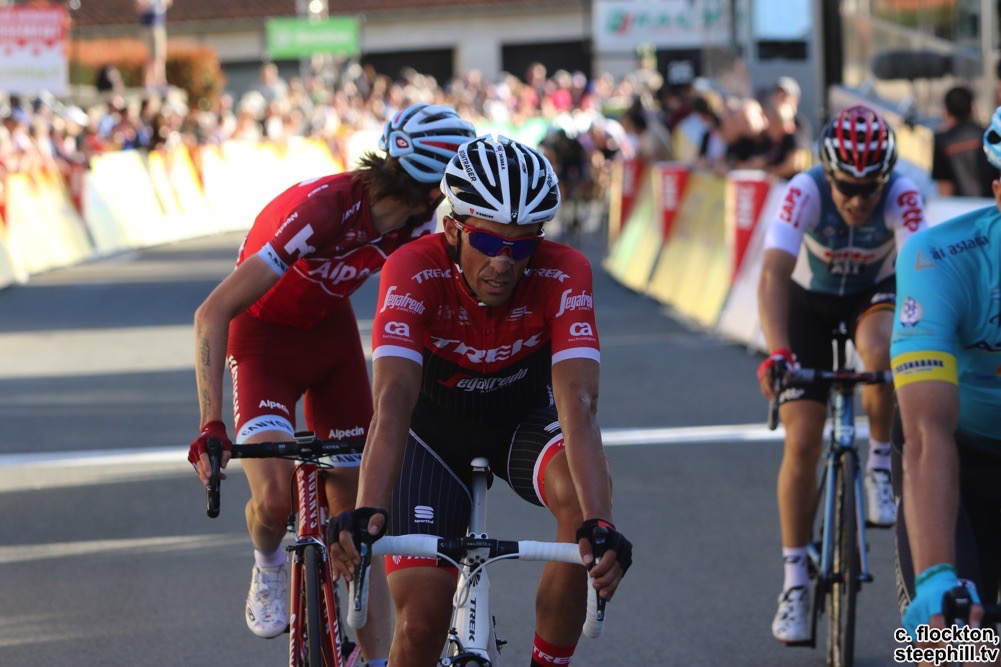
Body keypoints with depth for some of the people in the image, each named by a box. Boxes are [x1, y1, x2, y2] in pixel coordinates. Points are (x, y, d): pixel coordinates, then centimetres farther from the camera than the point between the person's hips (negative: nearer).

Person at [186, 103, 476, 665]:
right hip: (264, 333, -5)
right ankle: (269, 566, 13)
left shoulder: (416, 225, -17)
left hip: (331, 329, 5)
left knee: (356, 505, 0)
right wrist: (211, 426, -40)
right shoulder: (321, 211, -36)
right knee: (276, 499, -23)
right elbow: (213, 313, -35)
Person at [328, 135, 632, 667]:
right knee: (421, 622, -13)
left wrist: (600, 524, -56)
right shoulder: (415, 271, -32)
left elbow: (577, 401, -41)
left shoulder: (563, 275, -30)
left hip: (523, 418, 1)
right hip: (434, 428, -1)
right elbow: (393, 403, -43)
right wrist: (367, 513, -59)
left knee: (582, 491, -33)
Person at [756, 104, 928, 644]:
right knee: (803, 440, -9)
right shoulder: (805, 192, -33)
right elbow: (774, 275, -42)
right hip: (810, 298, 0)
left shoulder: (901, 195, -31)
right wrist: (777, 354, -56)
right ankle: (795, 581, 3)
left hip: (874, 292, 0)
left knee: (881, 351, -37)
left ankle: (880, 466, -10)